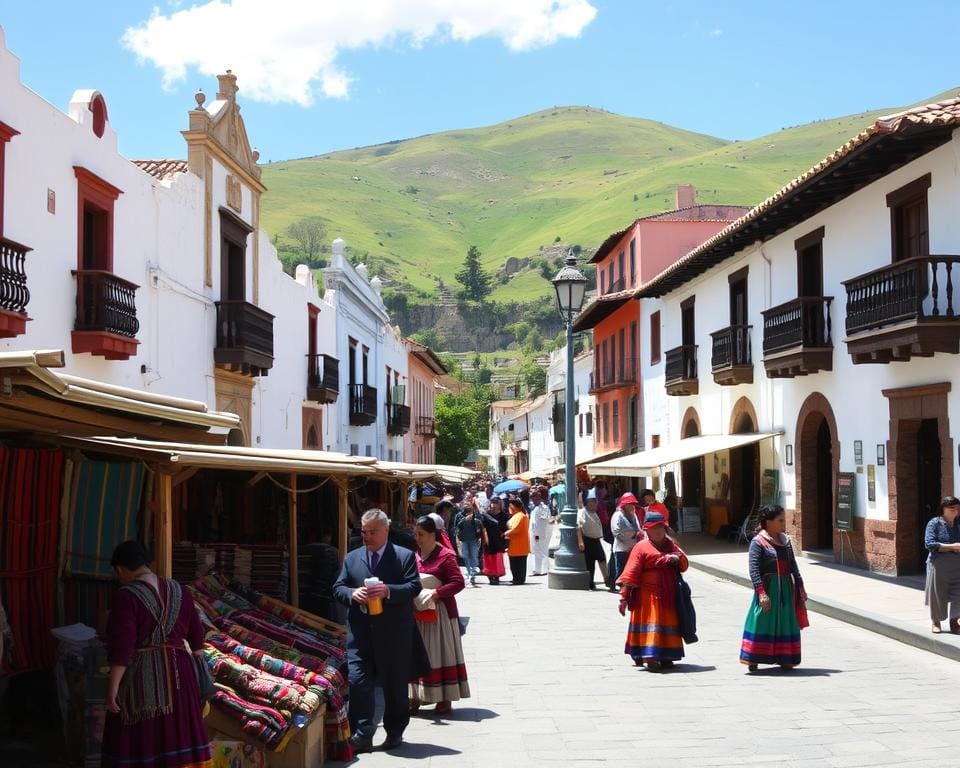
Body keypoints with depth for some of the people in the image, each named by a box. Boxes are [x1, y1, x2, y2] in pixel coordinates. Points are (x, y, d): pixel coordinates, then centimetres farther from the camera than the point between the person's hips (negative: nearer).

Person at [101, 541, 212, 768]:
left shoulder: (126, 596, -12)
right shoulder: (178, 591, 5)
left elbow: (122, 647, -17)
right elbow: (196, 636, 13)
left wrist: (112, 687, -14)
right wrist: (197, 669, 26)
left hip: (141, 681, -5)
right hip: (178, 676, 5)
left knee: (137, 747, 4)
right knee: (177, 738, 12)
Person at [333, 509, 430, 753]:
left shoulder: (405, 556, 1)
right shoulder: (351, 558, 11)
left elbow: (414, 587, -7)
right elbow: (338, 587, 9)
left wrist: (388, 591, -22)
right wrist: (352, 594, -13)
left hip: (394, 632, -2)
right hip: (360, 631, 2)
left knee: (395, 684, 8)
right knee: (357, 681, -8)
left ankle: (395, 732, 23)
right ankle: (362, 734, -2)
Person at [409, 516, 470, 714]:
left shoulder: (445, 556, -10)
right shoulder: (414, 555, 9)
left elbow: (458, 582, -14)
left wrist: (436, 592, -22)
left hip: (439, 612, -6)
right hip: (417, 612, 6)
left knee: (440, 653, 0)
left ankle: (445, 698, 5)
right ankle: (416, 696, 13)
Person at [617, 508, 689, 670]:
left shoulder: (671, 545, 11)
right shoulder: (641, 547, -7)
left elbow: (684, 566, 13)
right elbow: (630, 573, -12)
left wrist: (678, 558, -12)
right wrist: (624, 597, -18)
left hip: (668, 595, 6)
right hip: (649, 596, -6)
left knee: (668, 623, 11)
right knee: (651, 623, -9)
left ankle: (665, 657, 20)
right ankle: (650, 657, -10)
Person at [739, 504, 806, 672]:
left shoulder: (786, 540, 11)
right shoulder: (758, 542, -10)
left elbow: (793, 566, 16)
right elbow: (754, 570, -16)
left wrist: (800, 587, 14)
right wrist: (761, 592, -23)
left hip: (786, 588, 6)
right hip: (768, 589, -6)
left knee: (785, 622, 9)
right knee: (761, 622, -4)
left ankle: (783, 658, 20)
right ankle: (753, 659, 2)